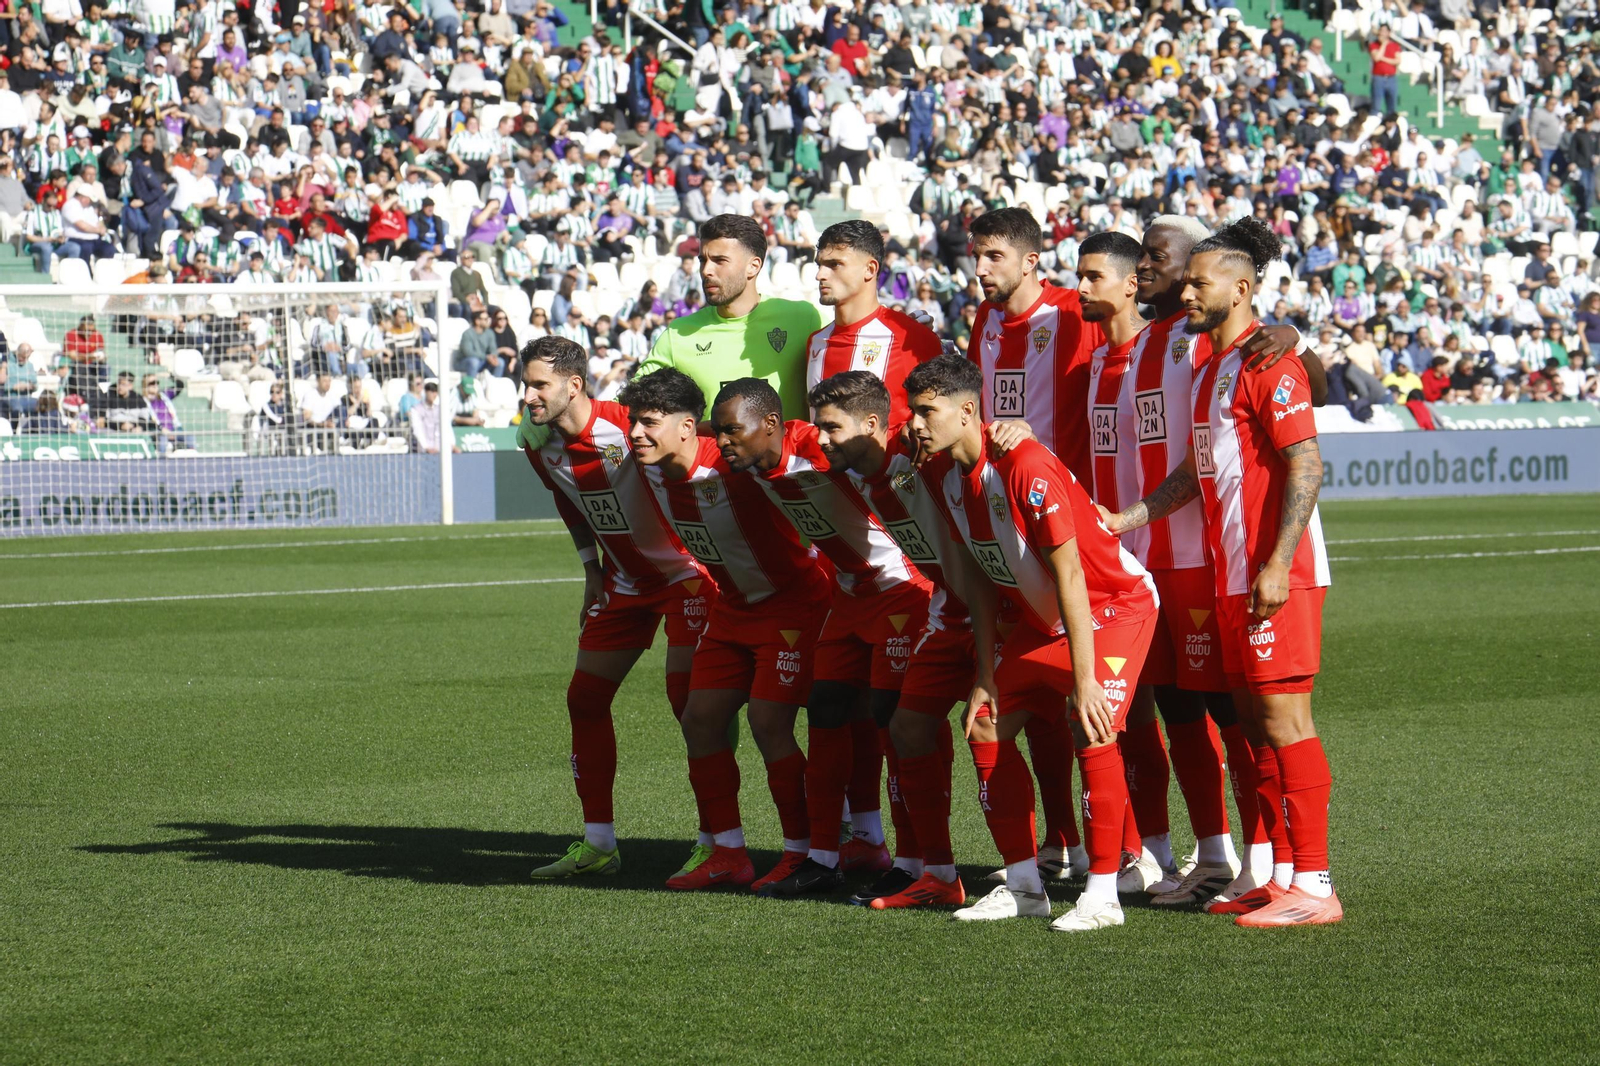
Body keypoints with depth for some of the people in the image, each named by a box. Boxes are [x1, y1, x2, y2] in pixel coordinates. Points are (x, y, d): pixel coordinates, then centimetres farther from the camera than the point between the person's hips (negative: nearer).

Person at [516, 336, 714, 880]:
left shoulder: (630, 428, -26)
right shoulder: (538, 443, -3)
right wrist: (593, 571, 15)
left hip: (686, 573, -8)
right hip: (624, 580, 8)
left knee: (688, 697, -16)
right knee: (585, 698, 5)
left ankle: (718, 842, -9)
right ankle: (598, 843, 14)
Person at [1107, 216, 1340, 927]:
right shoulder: (1207, 360, 17)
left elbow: (1307, 466, -18)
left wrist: (1277, 566, -23)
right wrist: (1125, 520, 19)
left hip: (1275, 574, -9)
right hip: (1231, 574, 9)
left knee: (1283, 719, -9)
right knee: (1255, 719, 10)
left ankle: (1313, 886, -8)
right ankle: (1281, 873, 16)